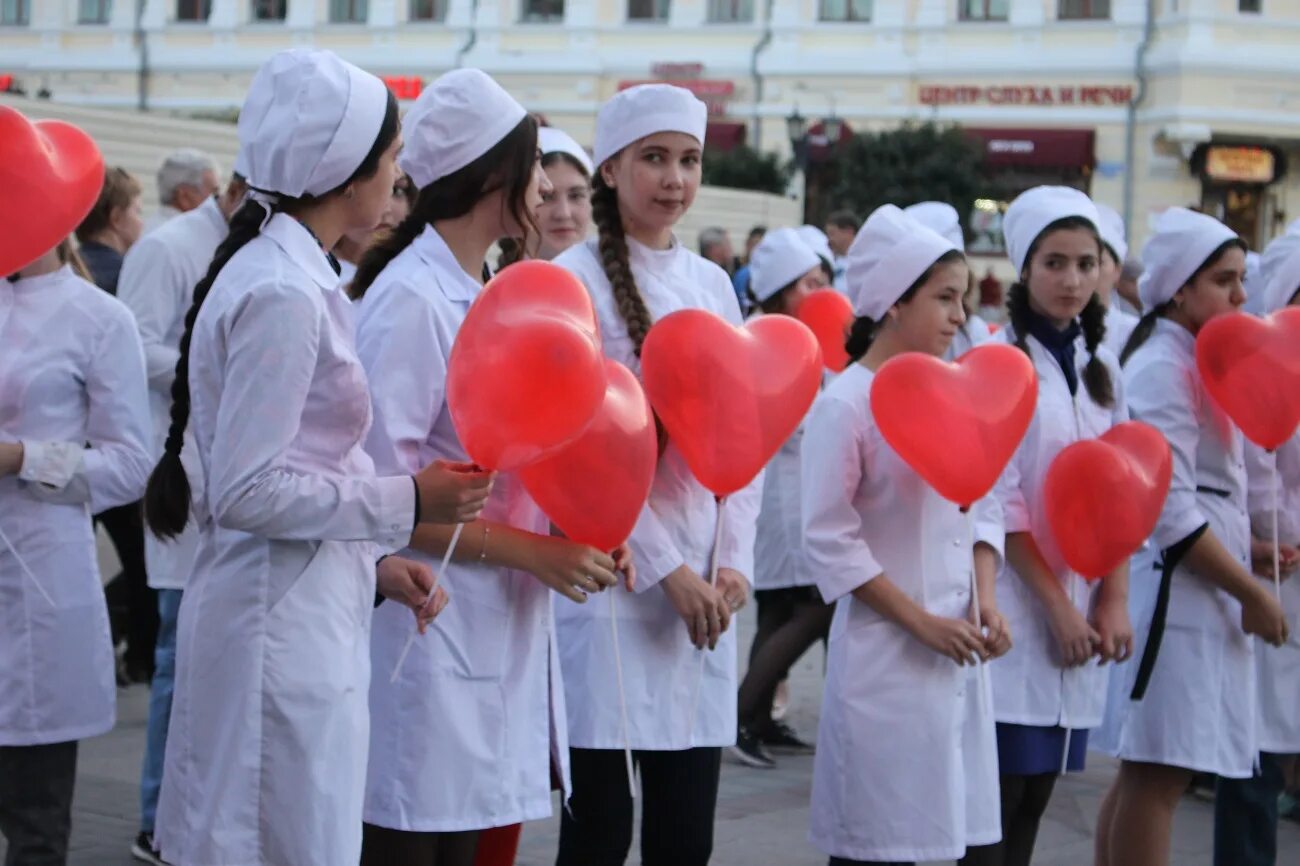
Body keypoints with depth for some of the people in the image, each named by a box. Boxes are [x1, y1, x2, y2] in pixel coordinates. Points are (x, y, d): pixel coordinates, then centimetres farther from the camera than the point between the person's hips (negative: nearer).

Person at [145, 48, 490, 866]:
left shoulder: (296, 277, 12)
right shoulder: (282, 294, -17)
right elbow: (244, 491, -19)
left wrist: (373, 562, 9)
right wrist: (405, 504, -15)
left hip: (308, 618, 10)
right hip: (283, 625, -10)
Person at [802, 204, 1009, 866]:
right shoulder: (845, 404, -11)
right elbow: (829, 541, -13)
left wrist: (985, 601, -1)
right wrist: (921, 621, -13)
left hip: (955, 653, 6)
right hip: (884, 655, -6)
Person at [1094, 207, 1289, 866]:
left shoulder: (1194, 363, 15)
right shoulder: (1162, 369, -14)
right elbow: (1172, 516, -18)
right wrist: (1252, 593, -13)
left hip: (1199, 594, 10)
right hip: (1176, 588, -10)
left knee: (1149, 774, 13)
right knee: (1157, 774, -6)